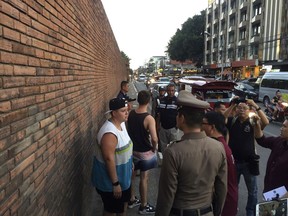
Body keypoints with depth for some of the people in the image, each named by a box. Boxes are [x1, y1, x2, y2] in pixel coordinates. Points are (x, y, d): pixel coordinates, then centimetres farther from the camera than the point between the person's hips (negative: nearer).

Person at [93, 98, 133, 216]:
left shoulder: (121, 123, -3)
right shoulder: (110, 133, -33)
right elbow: (109, 159, -30)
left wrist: (130, 163, 20)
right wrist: (115, 183, -24)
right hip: (110, 179, -8)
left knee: (124, 201, 27)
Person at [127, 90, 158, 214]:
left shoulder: (131, 114, -5)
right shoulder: (149, 118, -25)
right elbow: (154, 139, -30)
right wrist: (153, 149, -11)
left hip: (132, 150, 6)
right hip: (145, 153, -6)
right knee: (144, 178, 8)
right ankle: (143, 206, 23)